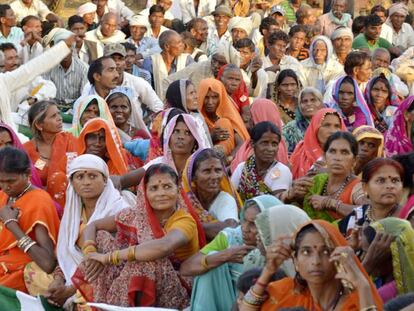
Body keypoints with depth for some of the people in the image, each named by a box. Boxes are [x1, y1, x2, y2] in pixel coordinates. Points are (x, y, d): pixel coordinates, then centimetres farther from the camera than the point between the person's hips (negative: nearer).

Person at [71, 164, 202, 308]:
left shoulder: (185, 221, -18)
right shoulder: (138, 214, -2)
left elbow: (163, 247, -39)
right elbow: (92, 226, 4)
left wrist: (109, 256, -33)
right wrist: (91, 253, -18)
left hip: (173, 295, -5)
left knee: (147, 260, -33)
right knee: (100, 237, -5)